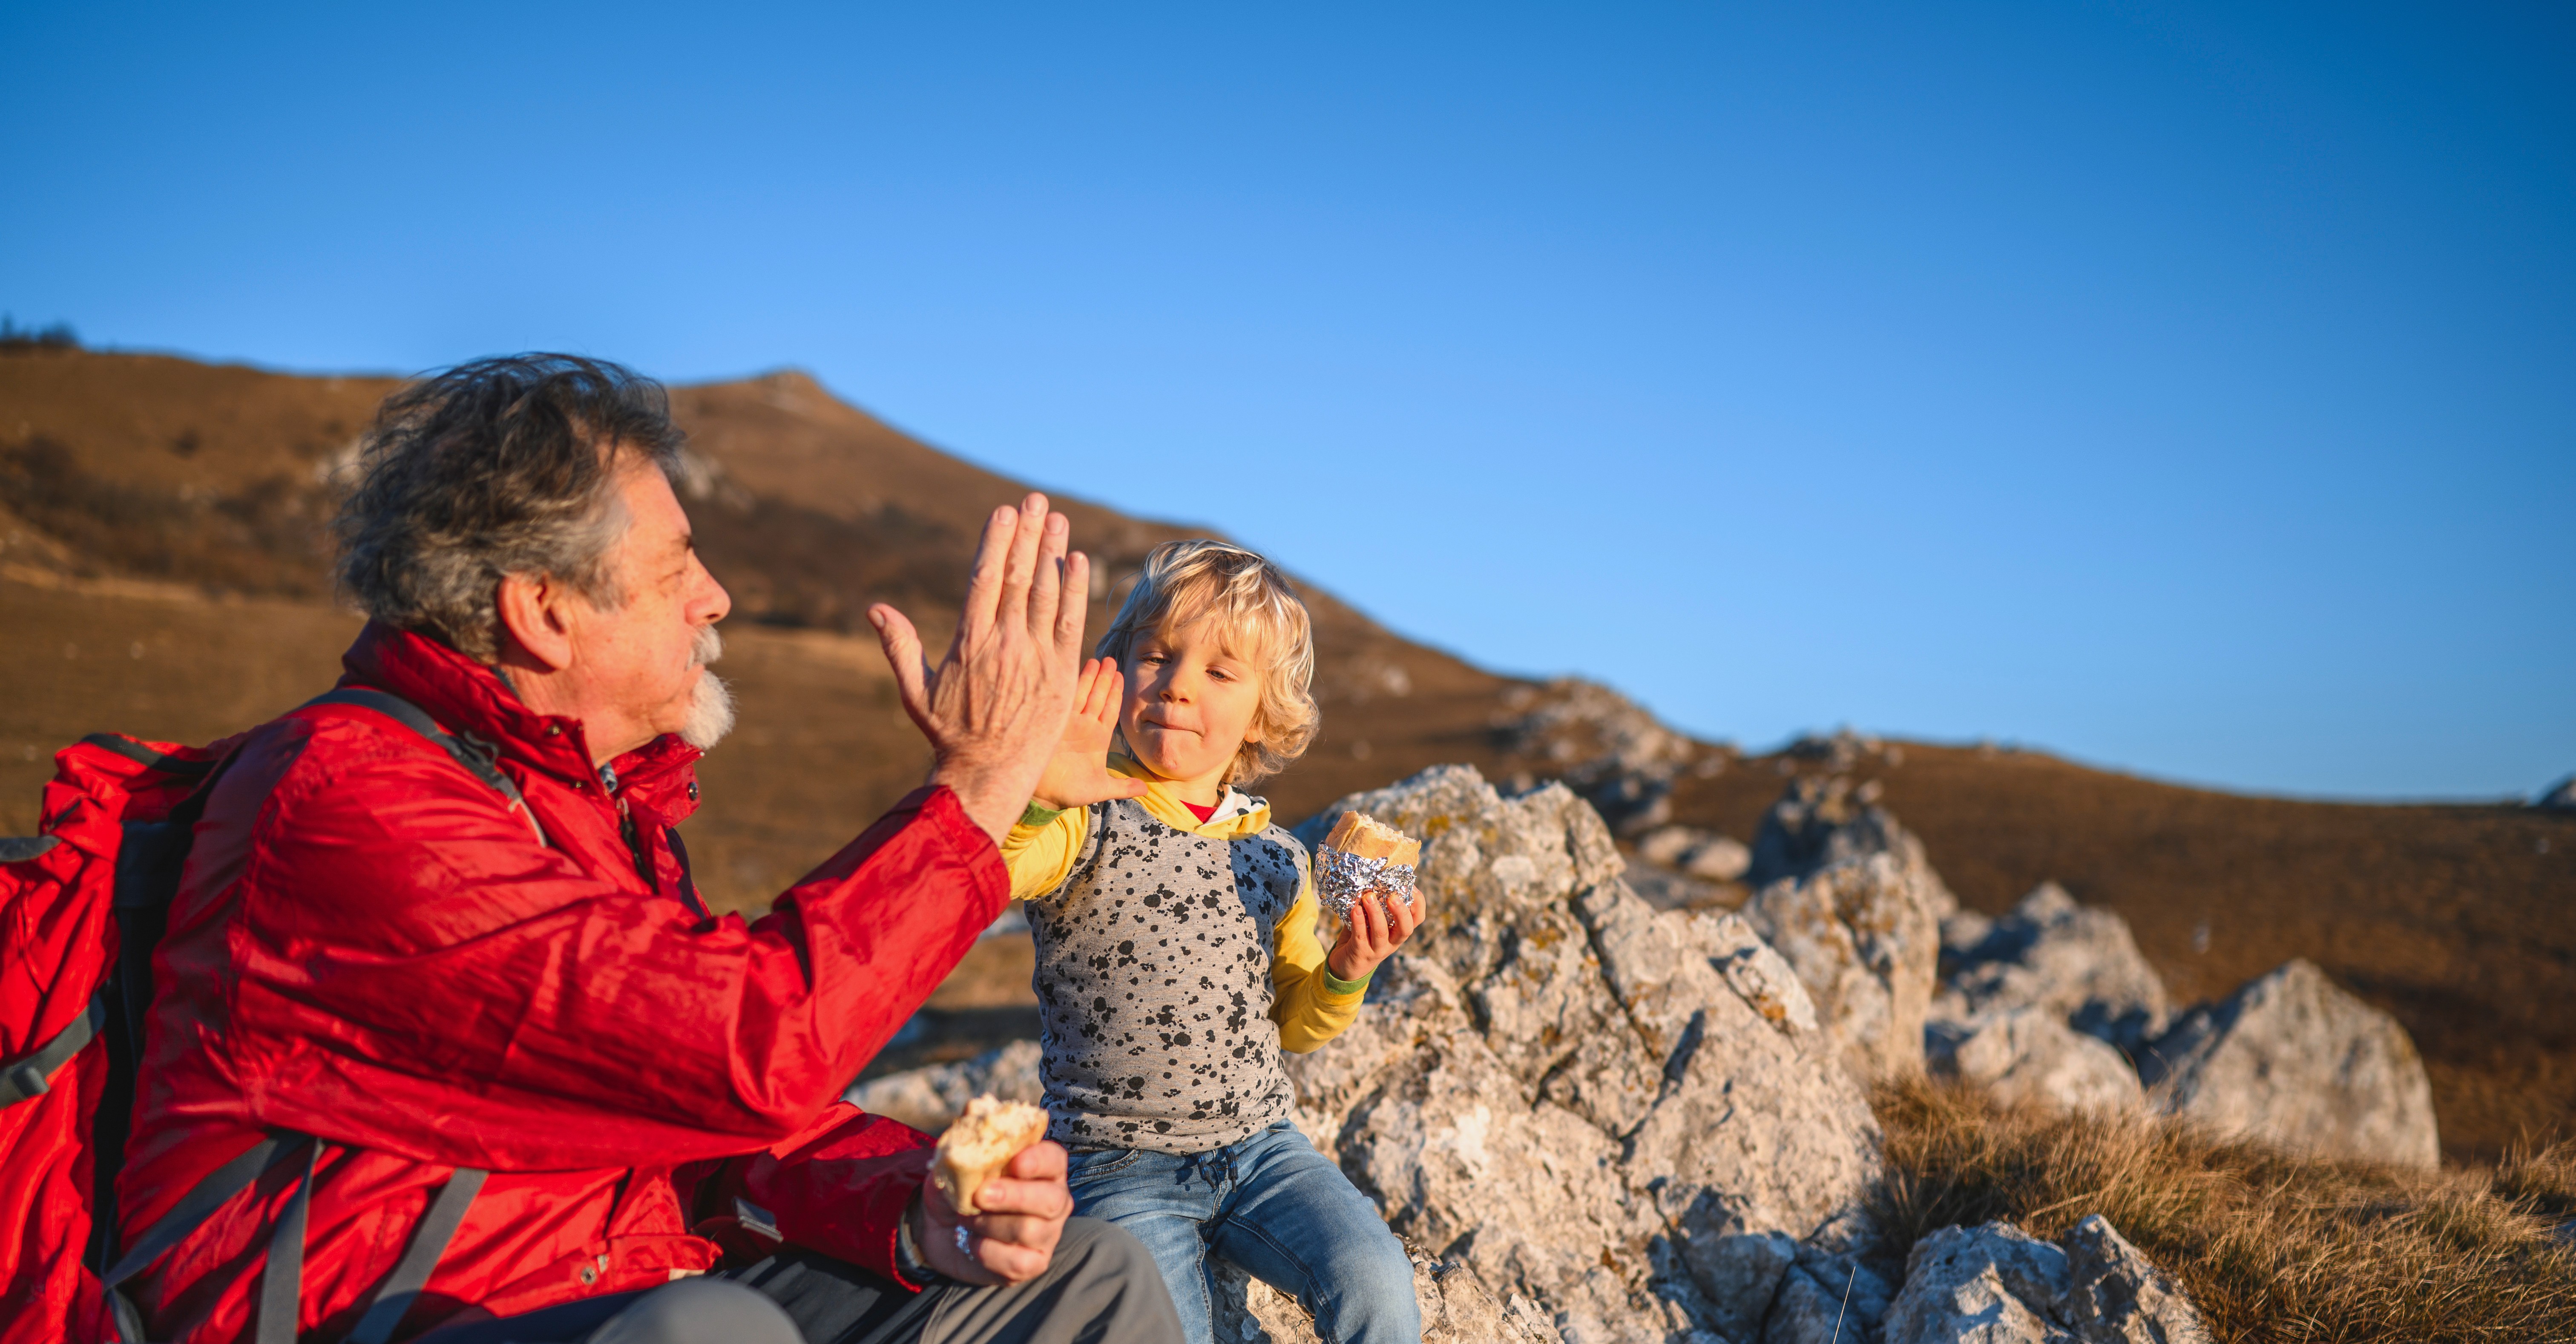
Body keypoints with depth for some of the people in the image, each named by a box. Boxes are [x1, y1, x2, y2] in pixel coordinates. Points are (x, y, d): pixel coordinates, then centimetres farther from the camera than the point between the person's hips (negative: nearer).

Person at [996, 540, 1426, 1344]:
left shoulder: (1275, 857, 6)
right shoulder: (1088, 824, -9)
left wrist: (1345, 974, -5)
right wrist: (1036, 795, -50)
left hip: (1258, 1147, 4)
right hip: (1122, 1167, -3)